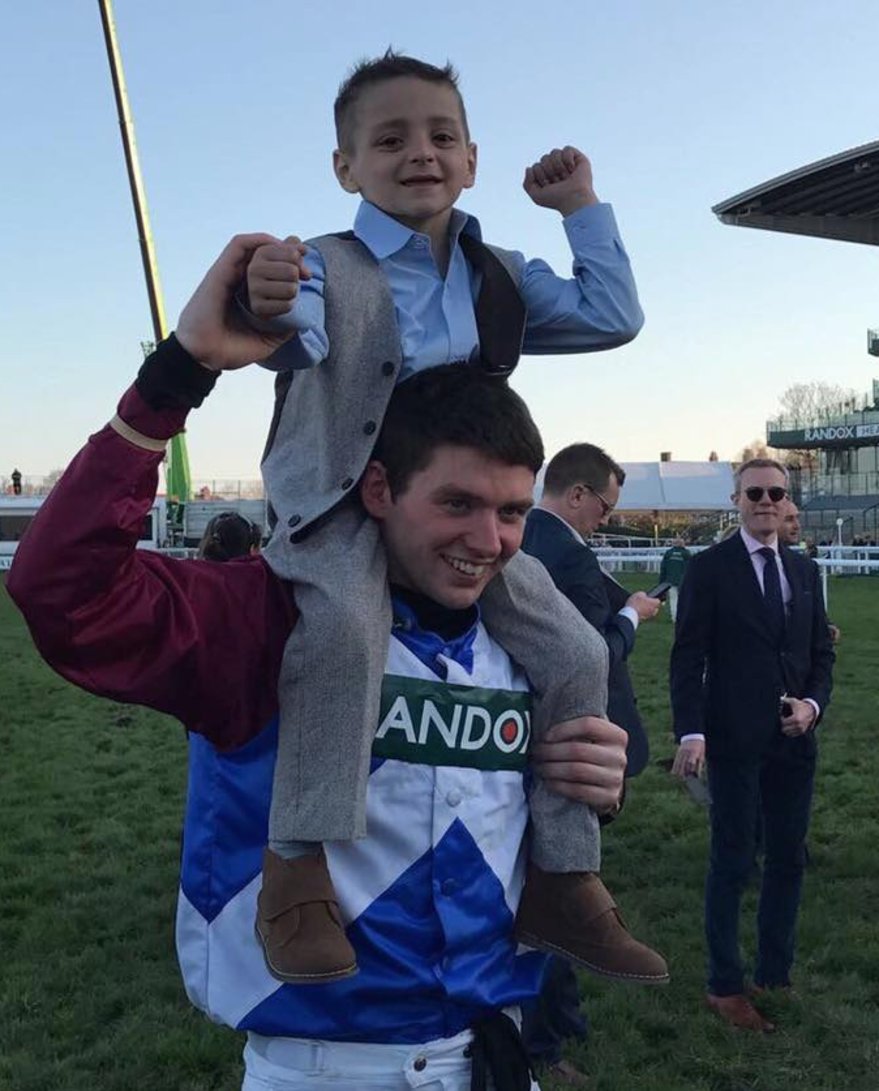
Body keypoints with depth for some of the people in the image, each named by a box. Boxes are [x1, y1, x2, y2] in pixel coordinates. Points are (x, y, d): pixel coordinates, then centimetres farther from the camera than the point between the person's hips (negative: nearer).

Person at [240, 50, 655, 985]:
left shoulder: (500, 279, 13)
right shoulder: (325, 265, -4)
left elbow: (611, 318, 9)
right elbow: (301, 337, -26)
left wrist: (581, 206, 9)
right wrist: (268, 309, -51)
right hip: (341, 510, -5)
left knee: (574, 653, -4)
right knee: (346, 624, -37)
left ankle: (563, 880, 9)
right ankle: (299, 871, -26)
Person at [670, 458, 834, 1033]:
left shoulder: (805, 570, 12)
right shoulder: (710, 568, -5)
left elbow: (821, 652, 15)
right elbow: (688, 658, -8)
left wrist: (814, 703, -4)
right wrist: (691, 733, -17)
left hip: (795, 742, 5)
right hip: (735, 742, -5)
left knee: (788, 860, 11)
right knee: (733, 863, 3)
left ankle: (775, 974, 26)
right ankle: (726, 986, 16)